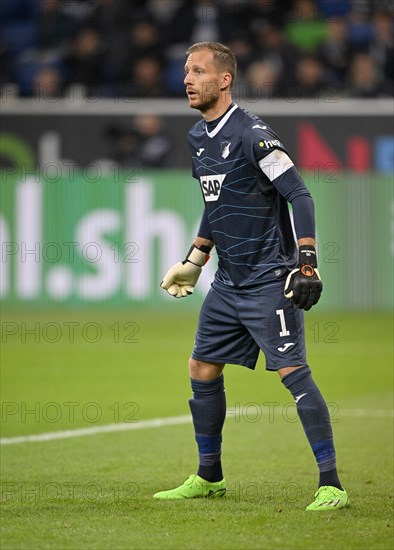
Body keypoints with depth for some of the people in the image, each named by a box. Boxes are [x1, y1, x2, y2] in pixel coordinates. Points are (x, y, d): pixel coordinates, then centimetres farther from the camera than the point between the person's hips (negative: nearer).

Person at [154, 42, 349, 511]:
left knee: (293, 372, -14)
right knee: (202, 372, 12)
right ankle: (209, 477, 27)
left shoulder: (252, 134, -16)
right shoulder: (198, 137, 10)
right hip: (228, 281, 9)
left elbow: (300, 195, -18)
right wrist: (194, 260, 26)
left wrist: (307, 263, -24)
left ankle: (331, 485, -12)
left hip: (270, 280, -9)